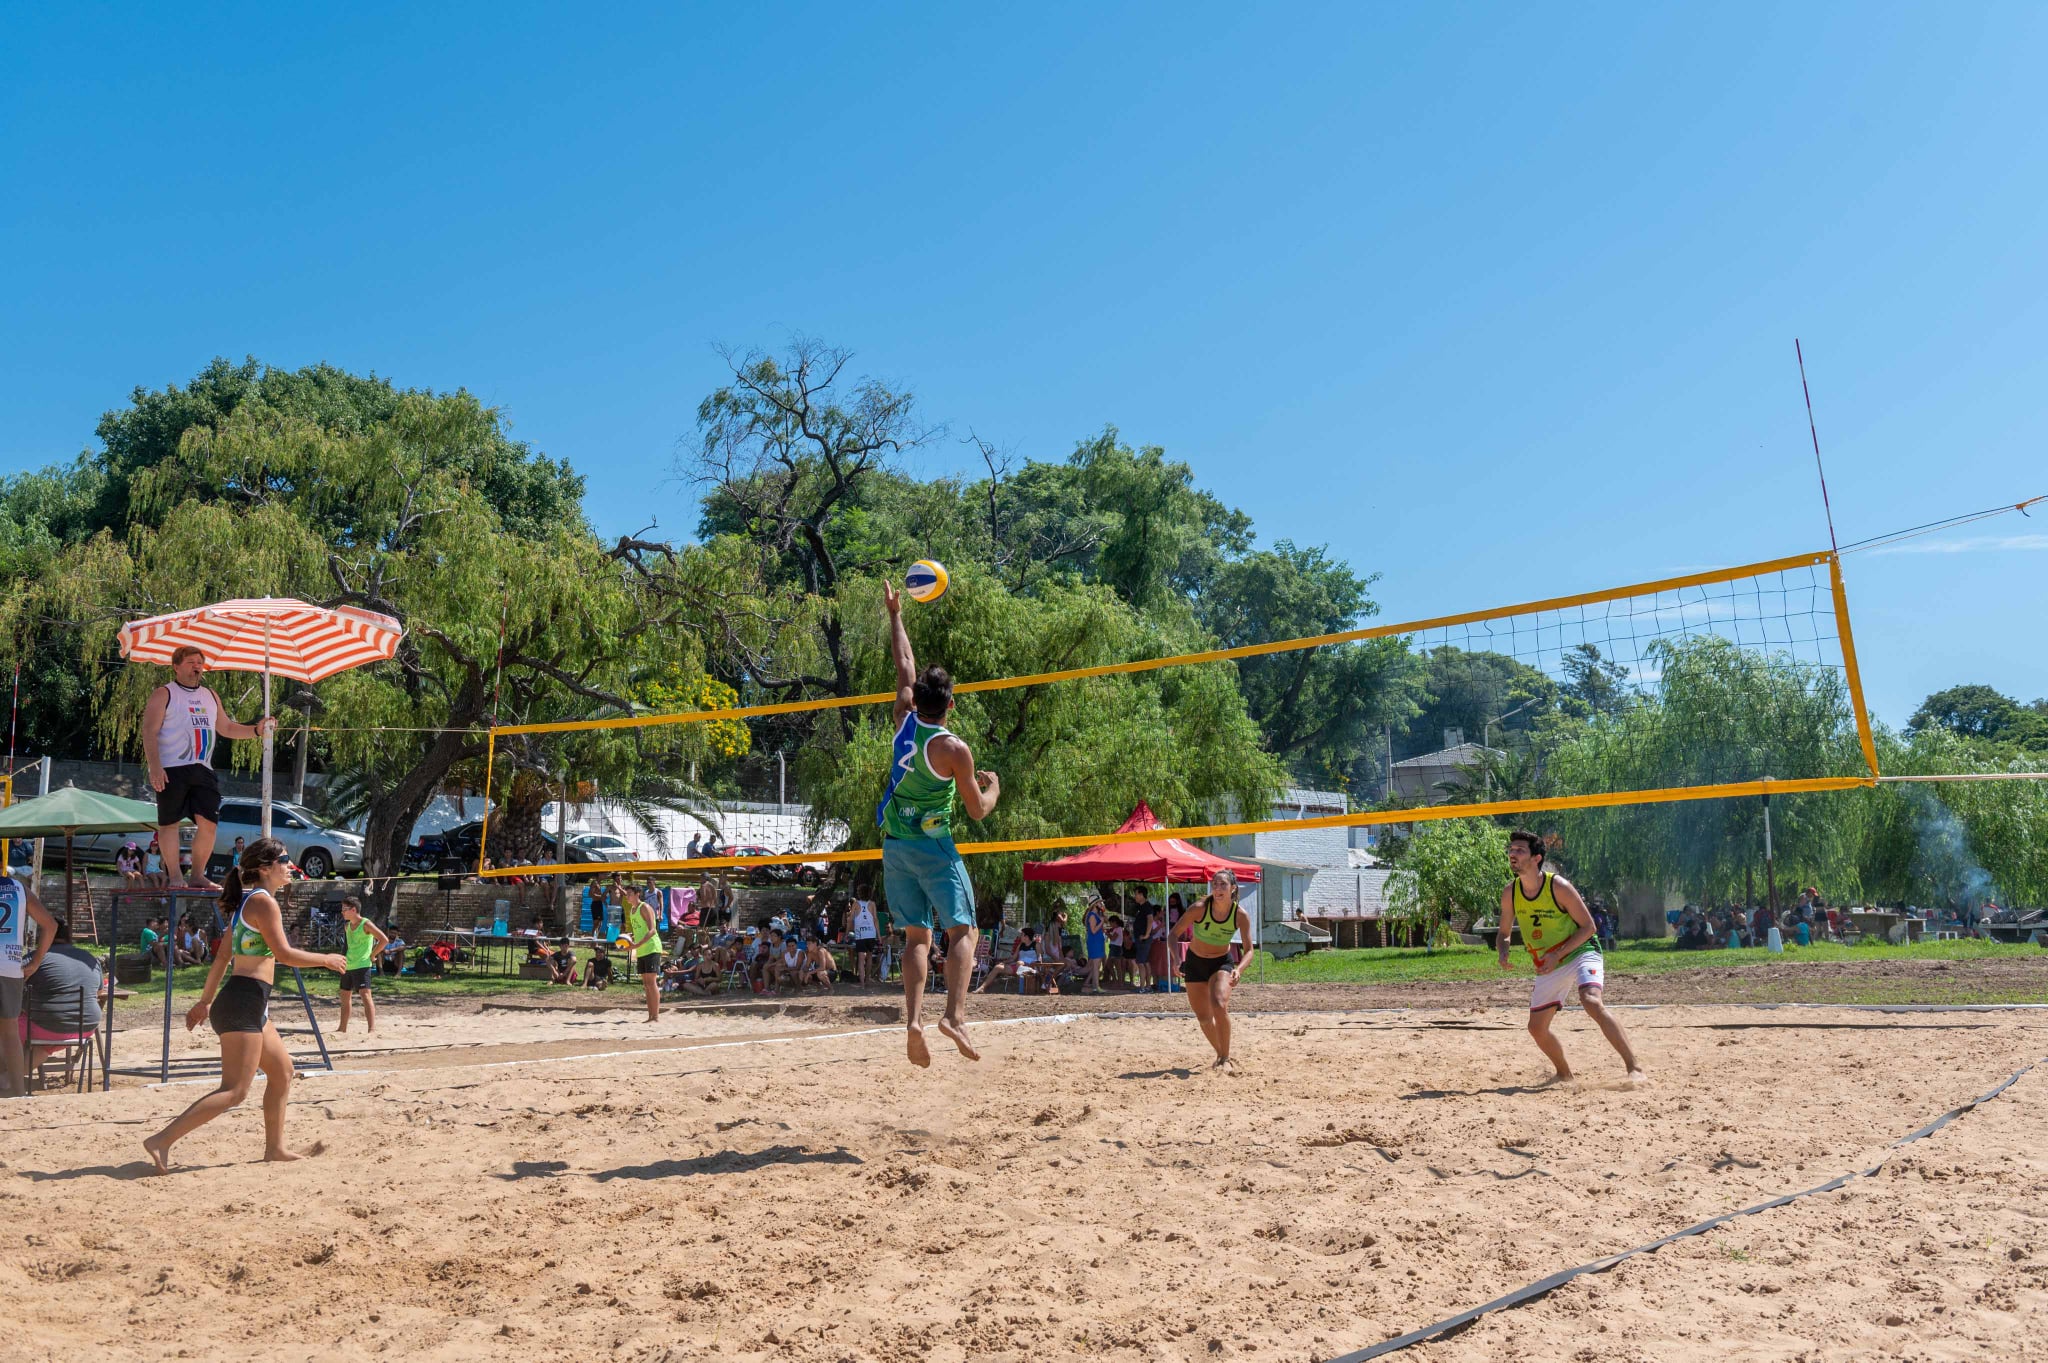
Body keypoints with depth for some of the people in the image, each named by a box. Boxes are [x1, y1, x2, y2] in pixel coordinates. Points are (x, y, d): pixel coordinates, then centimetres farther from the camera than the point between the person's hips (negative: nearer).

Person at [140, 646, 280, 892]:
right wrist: (155, 767, -18)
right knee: (170, 822, 0)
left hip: (202, 770, 5)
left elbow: (226, 727, 27)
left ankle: (197, 875, 9)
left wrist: (256, 730, 10)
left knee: (209, 823, -2)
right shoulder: (164, 695, 0)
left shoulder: (210, 696, 20)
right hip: (172, 770, -5)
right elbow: (149, 732, -7)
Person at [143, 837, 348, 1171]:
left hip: (248, 1003, 11)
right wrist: (326, 960, -3)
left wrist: (205, 1002, 23)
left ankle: (275, 1147, 23)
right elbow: (284, 954, -16)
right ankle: (162, 1141, -14)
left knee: (282, 1070, 18)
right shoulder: (263, 901, -12)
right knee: (234, 1091, -11)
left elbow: (223, 957, 20)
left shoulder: (249, 901, 17)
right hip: (245, 1001, -11)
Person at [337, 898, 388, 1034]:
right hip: (347, 966, 9)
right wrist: (345, 958, 16)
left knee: (365, 995, -17)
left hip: (362, 966, -9)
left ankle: (372, 1028, -22)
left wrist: (372, 955, -12)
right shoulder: (347, 926, 12)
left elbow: (384, 940, -16)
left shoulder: (366, 924, -11)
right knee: (345, 997, 16)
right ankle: (343, 1028, 28)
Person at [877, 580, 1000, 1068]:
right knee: (962, 931, -4)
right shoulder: (953, 748, -12)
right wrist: (993, 787, 17)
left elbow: (905, 667, 17)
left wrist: (895, 615, 29)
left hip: (895, 844, 5)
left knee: (917, 936, 7)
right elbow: (978, 810, -5)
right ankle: (955, 1014, -22)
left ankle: (914, 1019, -8)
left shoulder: (904, 721, 1)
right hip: (934, 845, -5)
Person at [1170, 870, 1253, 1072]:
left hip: (1222, 962, -1)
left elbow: (1249, 950, -16)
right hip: (1195, 962, 1)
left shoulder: (1240, 915, -20)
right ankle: (1221, 1055, 31)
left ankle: (1226, 1058, -14)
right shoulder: (1200, 908, -23)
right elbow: (1174, 934, -16)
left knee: (1220, 1006, -27)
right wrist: (1176, 959, -32)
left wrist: (1239, 969, -36)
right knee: (1203, 1017, 6)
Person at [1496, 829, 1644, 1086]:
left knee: (1591, 1002, -32)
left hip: (1580, 952, -6)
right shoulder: (1510, 893, -5)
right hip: (1547, 966, 6)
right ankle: (1564, 1074, 32)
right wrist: (1503, 952, -16)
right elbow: (1503, 933, 8)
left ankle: (1634, 1067, -28)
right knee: (1536, 1028, 6)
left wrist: (1558, 955, -23)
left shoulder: (1558, 886, -20)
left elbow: (1588, 926, -14)